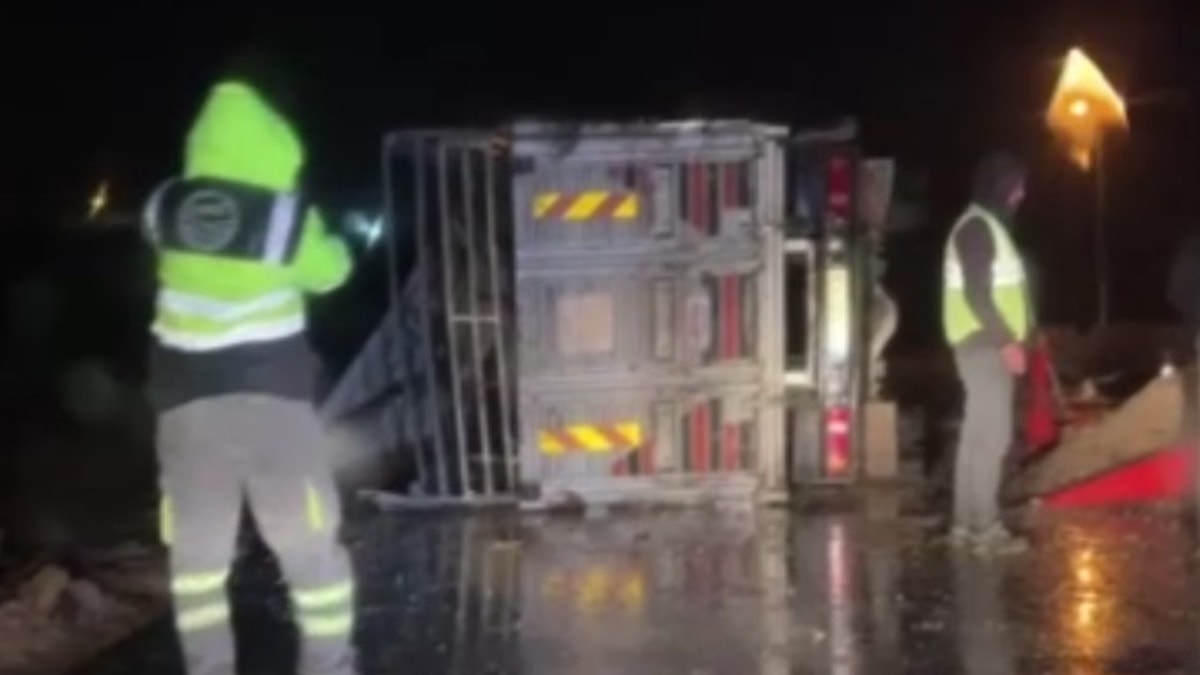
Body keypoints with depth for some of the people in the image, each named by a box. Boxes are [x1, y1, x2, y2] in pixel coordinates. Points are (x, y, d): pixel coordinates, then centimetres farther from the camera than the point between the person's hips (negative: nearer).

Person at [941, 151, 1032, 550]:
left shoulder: (987, 226, 18)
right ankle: (983, 524, -10)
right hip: (984, 343, -10)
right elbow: (976, 294, -21)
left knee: (979, 433, 10)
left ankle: (968, 521, 13)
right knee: (992, 433, -11)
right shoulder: (979, 227, -14)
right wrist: (1006, 340, -20)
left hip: (986, 342, 10)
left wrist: (1008, 339, 18)